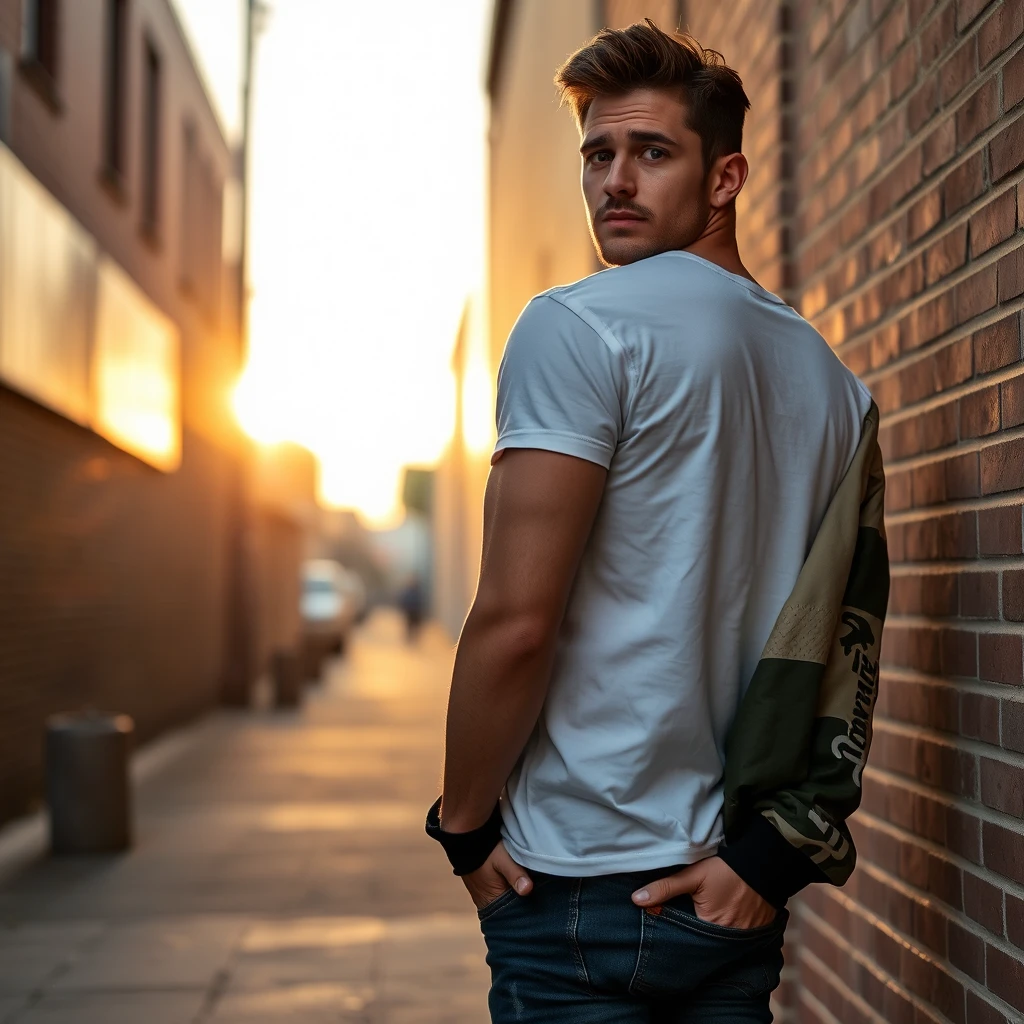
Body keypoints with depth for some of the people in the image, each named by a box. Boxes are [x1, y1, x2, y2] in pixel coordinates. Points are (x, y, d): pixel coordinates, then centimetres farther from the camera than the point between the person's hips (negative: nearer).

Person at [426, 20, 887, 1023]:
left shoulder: (577, 326, -11)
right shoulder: (835, 380, 12)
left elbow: (516, 621, -18)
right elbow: (847, 642, 8)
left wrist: (463, 824, -6)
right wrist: (772, 848, 4)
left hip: (578, 877, -7)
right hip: (736, 892, 7)